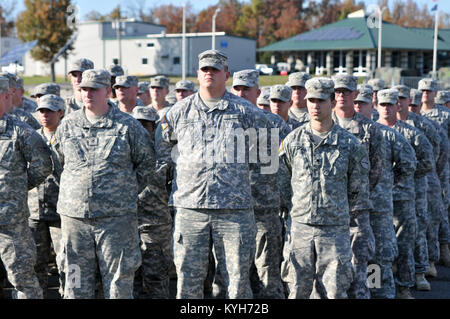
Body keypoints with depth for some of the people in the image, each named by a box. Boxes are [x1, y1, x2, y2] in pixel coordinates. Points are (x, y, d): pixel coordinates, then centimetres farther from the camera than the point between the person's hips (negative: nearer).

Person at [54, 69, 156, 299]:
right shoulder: (67, 125, 8)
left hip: (116, 216, -2)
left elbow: (147, 162, 9)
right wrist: (73, 189, 14)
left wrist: (129, 192, 6)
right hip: (74, 215, 3)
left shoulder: (128, 126, 0)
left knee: (118, 279, 1)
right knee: (76, 280, 7)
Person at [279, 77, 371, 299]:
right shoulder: (292, 140, 4)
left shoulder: (349, 144, 3)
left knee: (335, 292, 1)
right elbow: (279, 179, 13)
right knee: (297, 291, 6)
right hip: (299, 226, 1)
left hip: (336, 228, -1)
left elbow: (358, 189, 9)